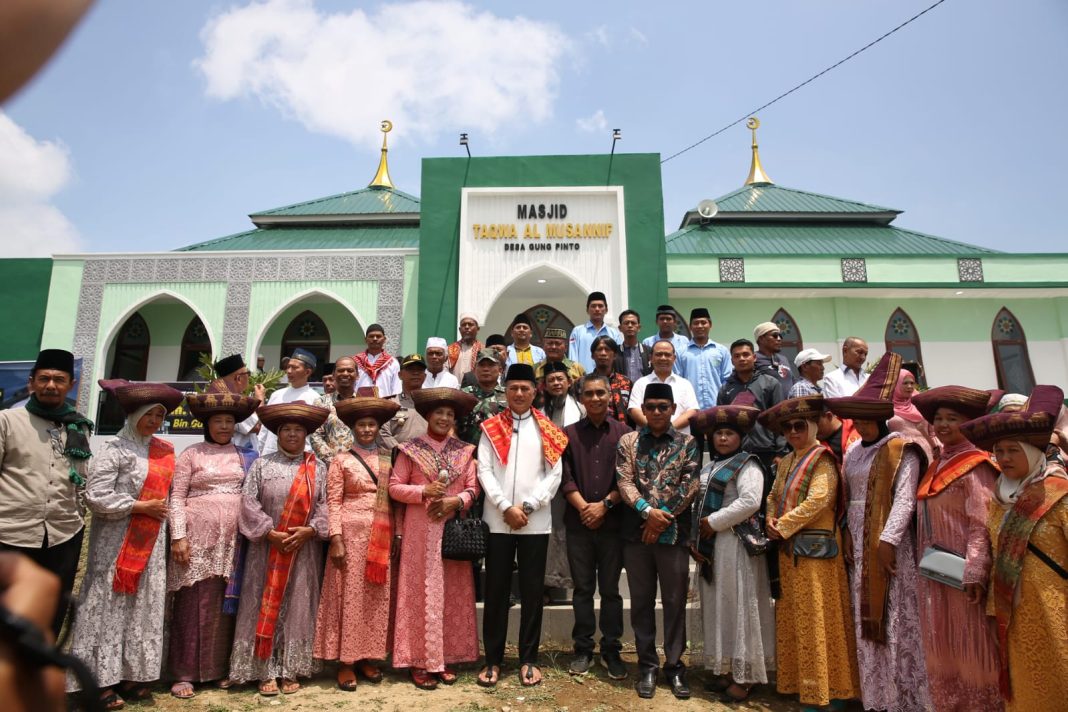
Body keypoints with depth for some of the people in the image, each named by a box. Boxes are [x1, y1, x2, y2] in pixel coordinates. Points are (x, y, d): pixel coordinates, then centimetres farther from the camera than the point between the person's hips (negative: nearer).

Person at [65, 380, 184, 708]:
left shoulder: (164, 451, 9)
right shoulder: (115, 450, -10)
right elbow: (96, 496, -16)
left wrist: (163, 510, 4)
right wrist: (142, 506, -14)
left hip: (152, 543, 6)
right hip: (116, 542, -6)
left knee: (144, 607, 10)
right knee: (111, 606, 1)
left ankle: (131, 675, 21)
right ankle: (103, 681, 12)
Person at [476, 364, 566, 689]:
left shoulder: (546, 429, 6)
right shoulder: (491, 427, 6)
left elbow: (554, 474, 0)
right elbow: (484, 471, -1)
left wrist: (527, 506, -9)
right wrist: (506, 507, -11)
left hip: (536, 522, 0)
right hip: (497, 521, 0)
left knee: (532, 590, 8)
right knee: (496, 590, 7)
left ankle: (528, 659, 21)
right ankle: (493, 659, 19)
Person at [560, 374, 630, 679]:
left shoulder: (624, 433, 2)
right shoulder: (569, 433, 6)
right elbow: (565, 476, 0)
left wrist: (604, 505, -10)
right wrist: (583, 507, -11)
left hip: (613, 522, -1)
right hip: (578, 523, 1)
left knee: (610, 589, 8)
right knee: (582, 588, 10)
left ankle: (611, 650, 21)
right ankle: (583, 649, 22)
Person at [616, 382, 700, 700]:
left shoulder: (687, 443, 3)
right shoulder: (628, 441, 5)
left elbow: (690, 486, -5)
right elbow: (624, 482, -4)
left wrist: (662, 517, -11)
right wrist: (647, 511, -17)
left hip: (674, 533, -1)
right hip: (636, 532, 1)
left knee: (675, 602, 8)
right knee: (642, 601, 10)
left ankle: (674, 665, 23)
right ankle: (647, 665, 23)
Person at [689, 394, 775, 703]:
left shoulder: (747, 465, -9)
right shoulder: (709, 468, 16)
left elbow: (750, 502, -24)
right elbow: (699, 505, 15)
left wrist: (713, 523, -17)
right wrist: (695, 540, 1)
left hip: (735, 546, -8)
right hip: (710, 547, 8)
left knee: (738, 607, 0)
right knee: (717, 607, 14)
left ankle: (744, 675, 13)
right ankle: (725, 667, 27)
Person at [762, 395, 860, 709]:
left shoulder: (822, 459, -9)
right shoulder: (786, 463, 15)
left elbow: (818, 499, -20)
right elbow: (774, 497, 14)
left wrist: (783, 526, -15)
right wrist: (772, 524, -6)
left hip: (815, 548, -8)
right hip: (788, 550, 8)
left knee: (816, 619, -1)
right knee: (792, 618, 12)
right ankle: (798, 681, 23)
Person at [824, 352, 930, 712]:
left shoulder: (900, 449, -7)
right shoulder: (854, 451, 13)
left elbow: (905, 498, -16)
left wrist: (888, 539, -21)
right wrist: (846, 533, 4)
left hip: (886, 543, -6)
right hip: (859, 543, 7)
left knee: (893, 618, -1)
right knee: (866, 617, 11)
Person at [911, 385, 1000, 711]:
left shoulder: (975, 465, -10)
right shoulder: (937, 465, 12)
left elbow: (982, 524, -17)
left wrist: (974, 573, -23)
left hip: (961, 572, -7)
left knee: (971, 647, 5)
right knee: (942, 649, 15)